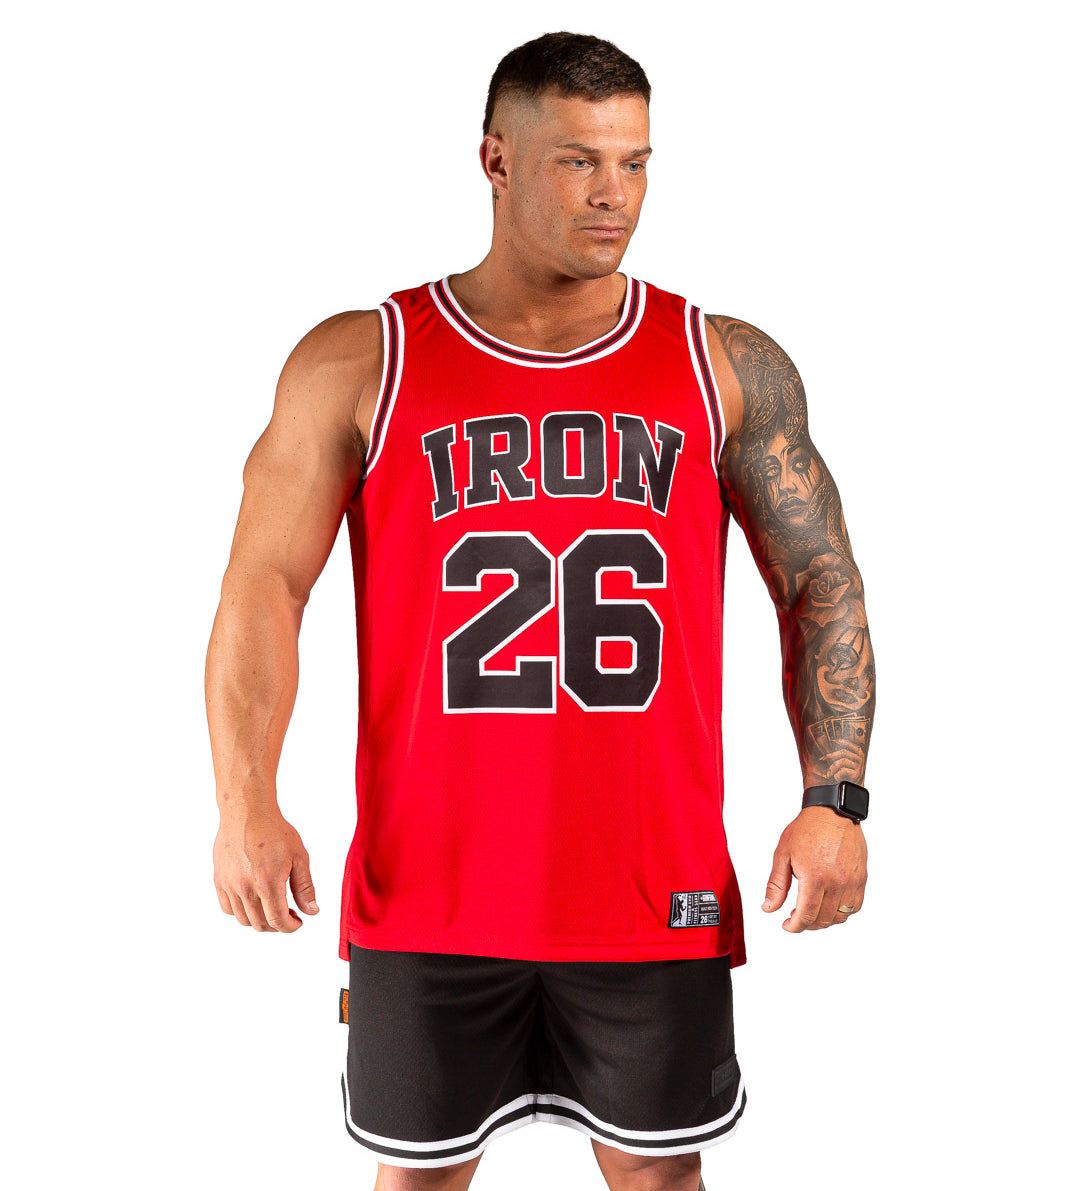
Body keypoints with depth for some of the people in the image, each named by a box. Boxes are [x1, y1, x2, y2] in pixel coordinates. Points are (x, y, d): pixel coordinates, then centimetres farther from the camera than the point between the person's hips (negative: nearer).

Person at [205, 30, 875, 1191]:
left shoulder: (729, 367, 3)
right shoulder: (359, 364, -1)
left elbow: (821, 583, 5)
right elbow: (264, 585, -4)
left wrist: (833, 800, -6)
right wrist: (247, 806, -16)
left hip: (658, 894, 1)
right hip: (427, 891, 0)